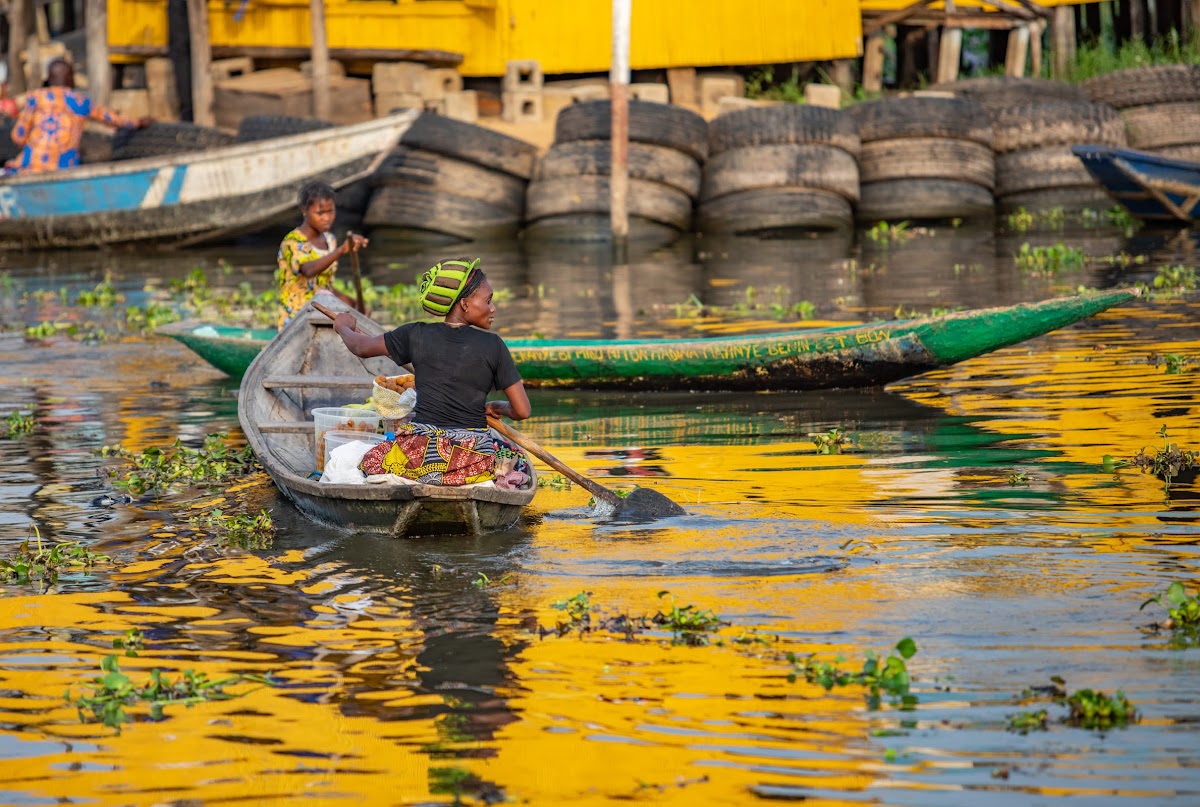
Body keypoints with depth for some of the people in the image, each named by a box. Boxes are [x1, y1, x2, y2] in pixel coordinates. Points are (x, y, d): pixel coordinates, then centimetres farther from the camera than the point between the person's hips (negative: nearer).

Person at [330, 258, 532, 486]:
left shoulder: (416, 335, 2)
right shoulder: (492, 345, -3)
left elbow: (361, 347, 20)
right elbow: (522, 411, -1)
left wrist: (344, 327, 43)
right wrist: (496, 408, 23)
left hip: (420, 457, 1)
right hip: (474, 462, -1)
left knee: (370, 461, 25)